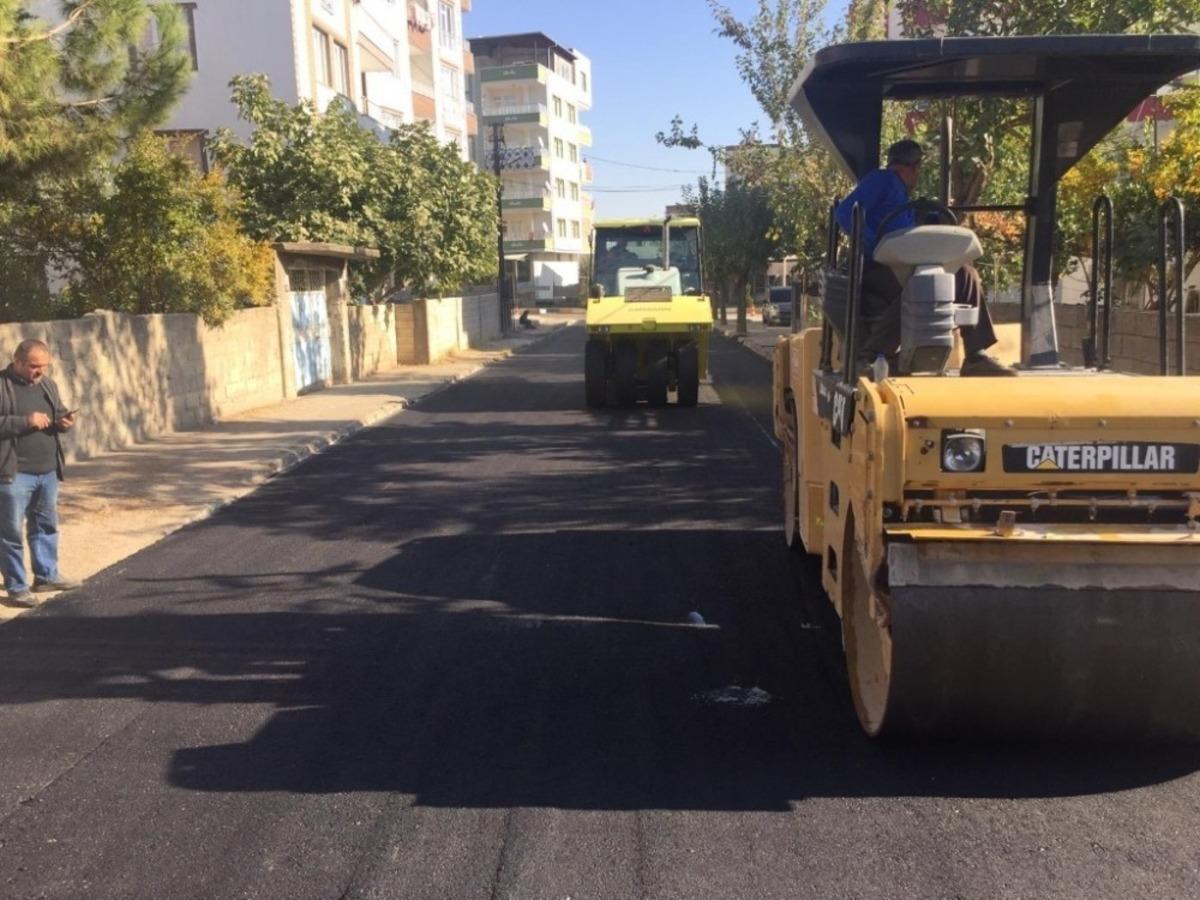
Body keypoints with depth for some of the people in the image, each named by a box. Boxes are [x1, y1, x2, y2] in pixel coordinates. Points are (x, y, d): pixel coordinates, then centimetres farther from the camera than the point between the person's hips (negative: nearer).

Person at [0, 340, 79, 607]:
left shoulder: (48, 384, 12)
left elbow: (58, 414, 21)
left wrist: (65, 421, -2)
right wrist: (26, 421, -23)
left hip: (48, 471, 7)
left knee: (47, 525, 16)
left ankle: (47, 575, 29)